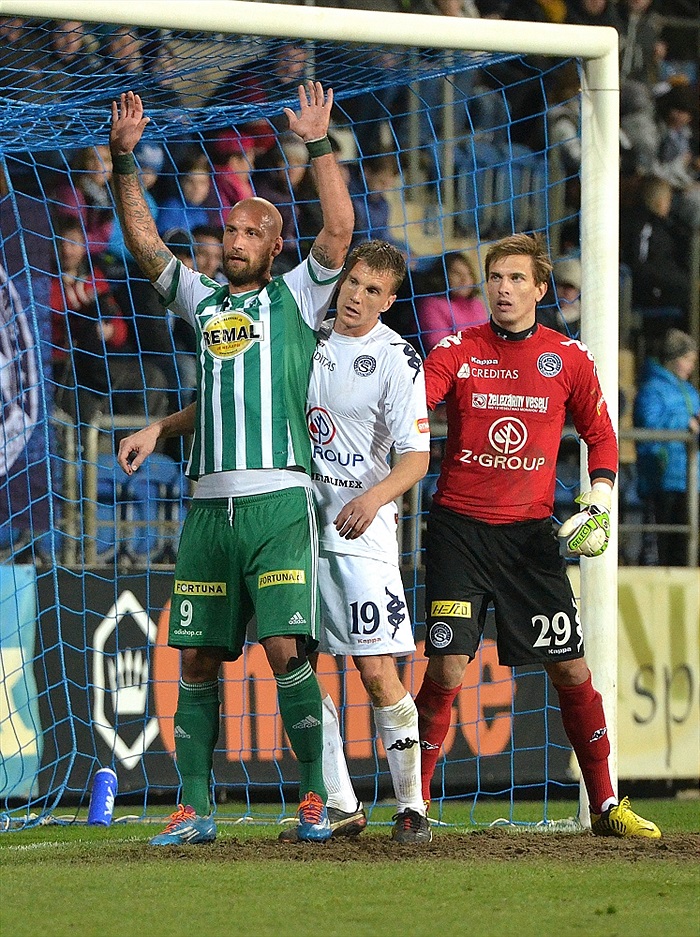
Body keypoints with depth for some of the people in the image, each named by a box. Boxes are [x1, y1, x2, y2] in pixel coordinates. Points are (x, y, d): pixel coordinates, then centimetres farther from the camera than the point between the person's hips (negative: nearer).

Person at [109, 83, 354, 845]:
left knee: (285, 649, -13)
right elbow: (143, 242, 13)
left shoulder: (295, 298, 8)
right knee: (197, 658, 3)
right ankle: (194, 809, 8)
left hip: (278, 502, -4)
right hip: (209, 504, 4)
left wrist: (318, 144, -9)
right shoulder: (203, 302, 18)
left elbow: (339, 230, -5)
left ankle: (315, 796, -5)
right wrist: (124, 160, 5)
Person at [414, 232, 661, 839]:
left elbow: (599, 433, 14)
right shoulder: (457, 352, 0)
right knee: (447, 668, -10)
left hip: (531, 531, 2)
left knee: (570, 668, 1)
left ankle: (605, 805, 13)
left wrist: (601, 496, -1)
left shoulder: (569, 358, 4)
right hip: (460, 527, -2)